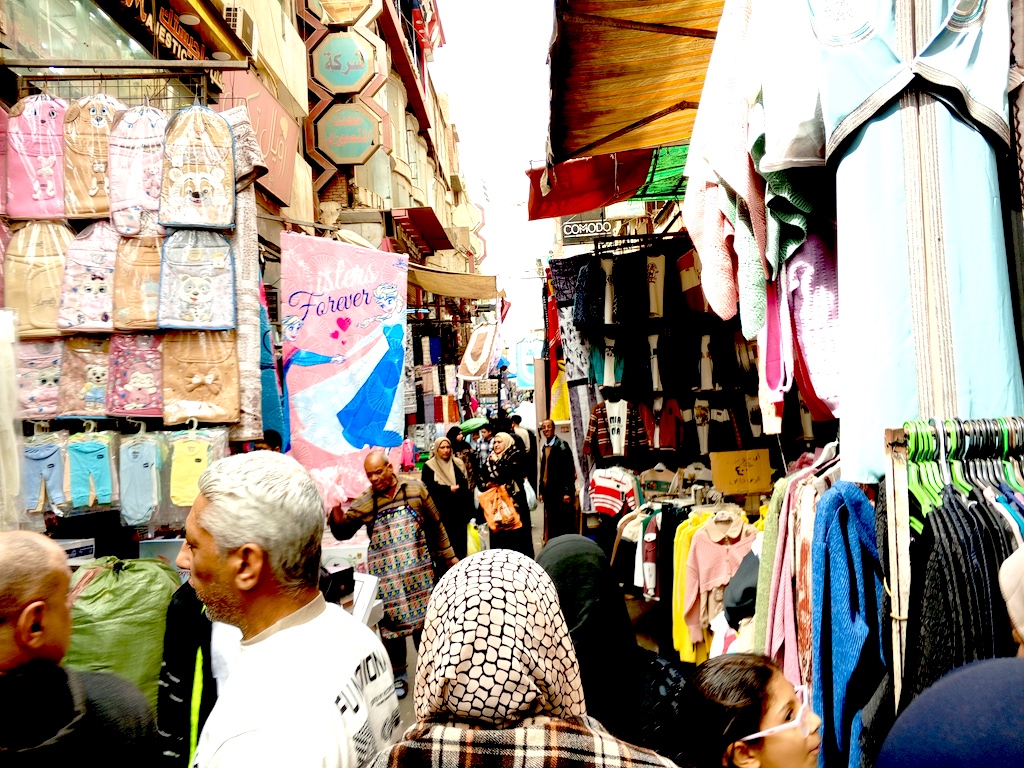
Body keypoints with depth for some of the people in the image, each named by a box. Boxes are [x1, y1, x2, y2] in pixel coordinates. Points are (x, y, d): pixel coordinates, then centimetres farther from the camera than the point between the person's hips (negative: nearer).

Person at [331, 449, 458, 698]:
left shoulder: (416, 490, -3)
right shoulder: (364, 502, -1)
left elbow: (436, 527, 4)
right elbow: (342, 532, -1)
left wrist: (448, 557, 7)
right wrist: (335, 507, -18)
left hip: (419, 572, 0)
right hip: (386, 577, 1)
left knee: (424, 620, 8)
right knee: (391, 623, 6)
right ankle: (398, 675, 24)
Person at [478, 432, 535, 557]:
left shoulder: (515, 456, -3)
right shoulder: (491, 458, 15)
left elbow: (509, 474, -17)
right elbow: (482, 476, 12)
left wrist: (496, 462, -5)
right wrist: (488, 483, -8)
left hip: (513, 500, -5)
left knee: (515, 533, -4)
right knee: (499, 534, 6)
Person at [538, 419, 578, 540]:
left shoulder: (562, 445, -8)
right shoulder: (544, 447, 14)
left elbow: (569, 470, -12)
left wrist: (567, 491, -17)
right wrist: (541, 490, 14)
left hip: (561, 491, -7)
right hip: (548, 491, 7)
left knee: (565, 523, -2)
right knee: (552, 523, 9)